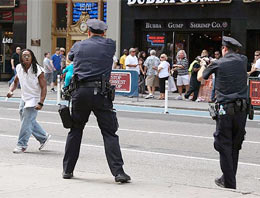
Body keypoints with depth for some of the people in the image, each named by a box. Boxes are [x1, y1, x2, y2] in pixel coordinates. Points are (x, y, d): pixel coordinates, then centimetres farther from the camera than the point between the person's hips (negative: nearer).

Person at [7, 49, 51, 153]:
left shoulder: (38, 70, -17)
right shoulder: (19, 68, 0)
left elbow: (44, 87, -16)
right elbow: (15, 82, 16)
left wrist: (41, 103, -24)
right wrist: (11, 91, -4)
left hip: (34, 99, -7)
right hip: (24, 98, 7)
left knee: (26, 122, -9)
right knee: (30, 121, 13)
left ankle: (22, 145, 1)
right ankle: (44, 137, 32)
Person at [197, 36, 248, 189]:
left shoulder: (218, 64, -2)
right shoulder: (243, 60, 5)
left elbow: (200, 78, 14)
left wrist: (203, 65, 36)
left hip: (225, 109, -3)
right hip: (242, 108, 4)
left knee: (225, 147, 3)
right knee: (235, 146, 14)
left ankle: (229, 184, 3)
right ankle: (228, 178, 24)